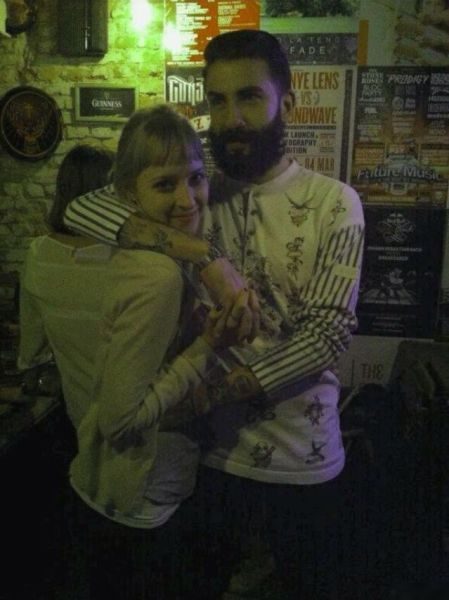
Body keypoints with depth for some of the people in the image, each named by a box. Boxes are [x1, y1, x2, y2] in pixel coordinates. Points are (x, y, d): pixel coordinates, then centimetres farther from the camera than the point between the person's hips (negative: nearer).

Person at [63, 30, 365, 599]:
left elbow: (330, 330, -17)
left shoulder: (332, 203, -9)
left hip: (300, 455, -2)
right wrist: (192, 251, -24)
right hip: (209, 443, 3)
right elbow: (82, 207, -11)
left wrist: (216, 389, -24)